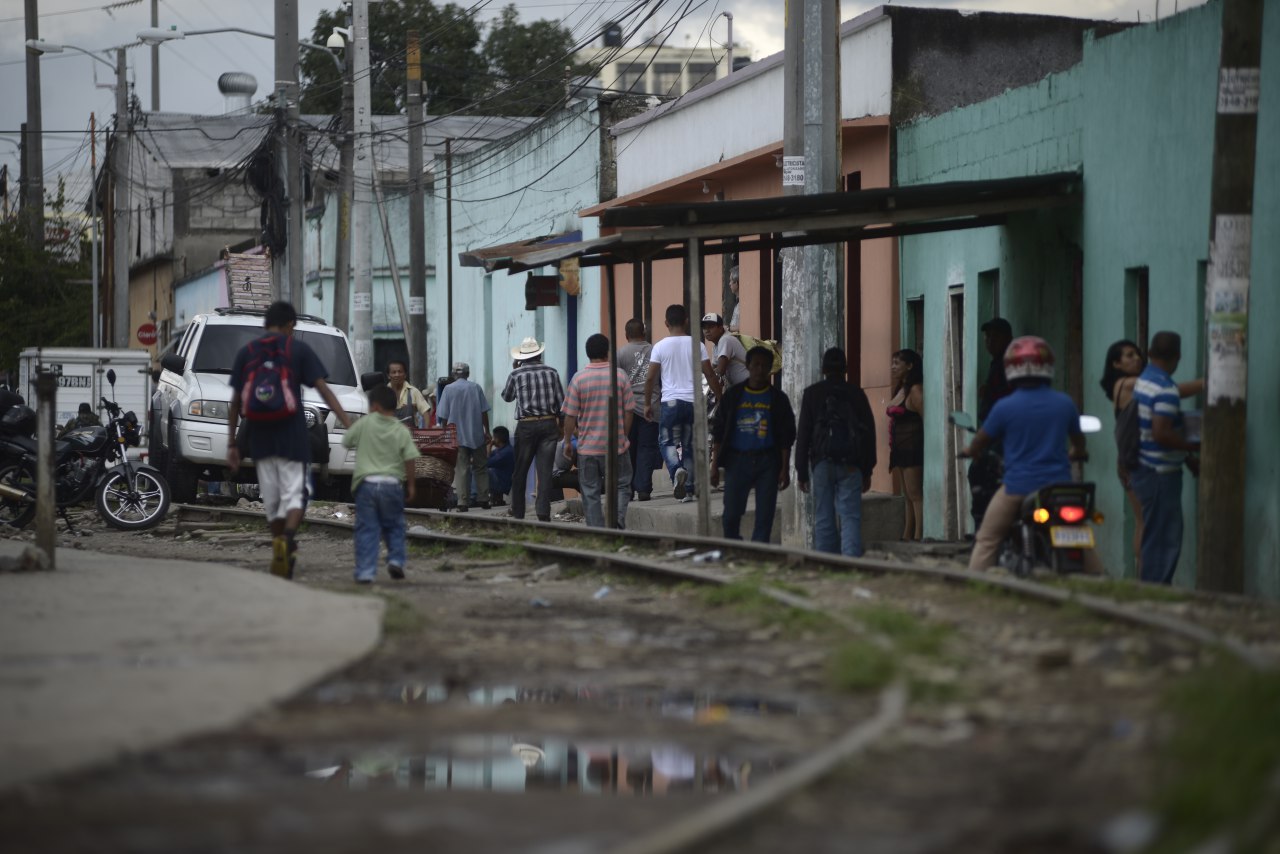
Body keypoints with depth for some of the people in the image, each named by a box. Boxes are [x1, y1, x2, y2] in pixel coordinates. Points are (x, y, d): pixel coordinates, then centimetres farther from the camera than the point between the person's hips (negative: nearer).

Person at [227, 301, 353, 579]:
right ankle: (288, 539, -29)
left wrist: (232, 444, 14)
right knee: (294, 494, -3)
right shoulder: (299, 350, 1)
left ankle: (282, 555, 15)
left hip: (260, 438, 3)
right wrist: (349, 425, -7)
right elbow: (324, 390, -5)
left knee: (271, 499, 12)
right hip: (292, 435, -3)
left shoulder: (246, 353, 9)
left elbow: (236, 403, 10)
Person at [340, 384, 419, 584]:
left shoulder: (364, 424, -1)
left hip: (366, 483, -1)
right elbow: (409, 460, -4)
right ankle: (396, 559, 6)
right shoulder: (402, 431, 0)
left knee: (367, 529, 2)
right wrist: (410, 485, 5)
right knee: (394, 526, 18)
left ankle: (365, 571, -3)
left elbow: (346, 441, 10)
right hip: (392, 483, 1)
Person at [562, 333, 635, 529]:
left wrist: (568, 441, 8)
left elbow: (570, 415, -4)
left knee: (591, 493, 6)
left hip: (587, 447, 0)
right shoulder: (620, 375, -3)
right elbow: (628, 411, 1)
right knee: (621, 486, 11)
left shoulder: (579, 378, -6)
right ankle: (618, 517, -14)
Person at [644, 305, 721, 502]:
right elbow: (710, 375, 2)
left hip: (671, 402, -2)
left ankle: (677, 470, -24)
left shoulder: (660, 347, -2)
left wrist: (647, 404, 8)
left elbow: (651, 378, -2)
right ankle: (688, 490, 11)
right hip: (693, 402, 2)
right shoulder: (696, 345, 2)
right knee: (689, 445, 11)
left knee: (667, 441, 6)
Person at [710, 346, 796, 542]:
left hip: (767, 461, 0)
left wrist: (785, 469, 0)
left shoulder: (777, 398, 7)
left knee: (765, 516, -2)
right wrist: (715, 465, 1)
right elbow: (718, 432, 8)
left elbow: (786, 438, 7)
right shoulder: (733, 395, 7)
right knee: (731, 514, -4)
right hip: (737, 460, 0)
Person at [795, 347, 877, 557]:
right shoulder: (856, 393, 7)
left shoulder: (812, 393, 4)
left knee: (824, 519, 5)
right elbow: (869, 432, 8)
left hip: (822, 463, 0)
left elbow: (803, 433, 2)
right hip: (851, 465, 0)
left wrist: (801, 471, 5)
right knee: (850, 517, -5)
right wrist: (867, 471, 14)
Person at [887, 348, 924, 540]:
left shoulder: (915, 390, -11)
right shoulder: (900, 390, 17)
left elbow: (926, 420, -17)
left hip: (913, 449, -10)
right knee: (908, 496, 11)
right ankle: (907, 537, 14)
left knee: (915, 495, -10)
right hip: (900, 450, 10)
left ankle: (917, 537, -12)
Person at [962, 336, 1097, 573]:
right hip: (1059, 485, 3)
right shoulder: (1065, 403, 1)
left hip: (1018, 487, -3)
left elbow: (980, 442, 5)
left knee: (986, 541, 6)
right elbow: (1078, 442, 18)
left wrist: (968, 451, 28)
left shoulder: (1004, 407, -9)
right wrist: (1076, 454, 42)